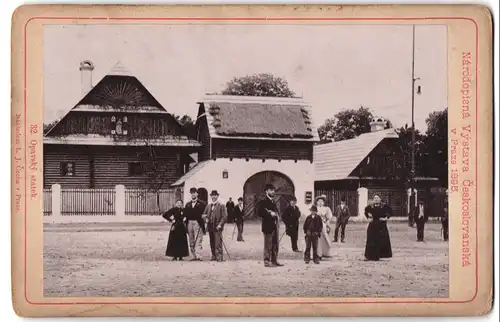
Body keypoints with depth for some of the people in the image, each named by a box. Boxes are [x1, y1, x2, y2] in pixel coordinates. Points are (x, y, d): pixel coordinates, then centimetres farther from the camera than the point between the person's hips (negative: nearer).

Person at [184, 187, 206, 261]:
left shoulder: (201, 203, 4)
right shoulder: (188, 204, 19)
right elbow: (185, 213, 12)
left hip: (198, 223, -5)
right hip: (189, 223, 5)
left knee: (198, 241, -12)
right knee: (191, 242, 7)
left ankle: (198, 256, -18)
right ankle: (193, 256, 12)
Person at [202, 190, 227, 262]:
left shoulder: (221, 206, 0)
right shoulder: (208, 206, 17)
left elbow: (224, 216, -5)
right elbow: (203, 214, 21)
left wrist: (220, 224, -15)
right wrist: (205, 217, -2)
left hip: (217, 227, -6)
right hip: (210, 227, 6)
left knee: (218, 243, -11)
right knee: (212, 243, 7)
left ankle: (220, 257, -12)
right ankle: (214, 256, 14)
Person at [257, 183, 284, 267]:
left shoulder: (273, 202, 20)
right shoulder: (263, 202, -6)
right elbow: (259, 213, -15)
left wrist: (276, 216, 9)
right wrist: (270, 214, -18)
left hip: (275, 226, 8)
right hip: (268, 227, -8)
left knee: (275, 245, 11)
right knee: (268, 245, -5)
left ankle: (274, 261, 18)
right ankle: (267, 261, -1)